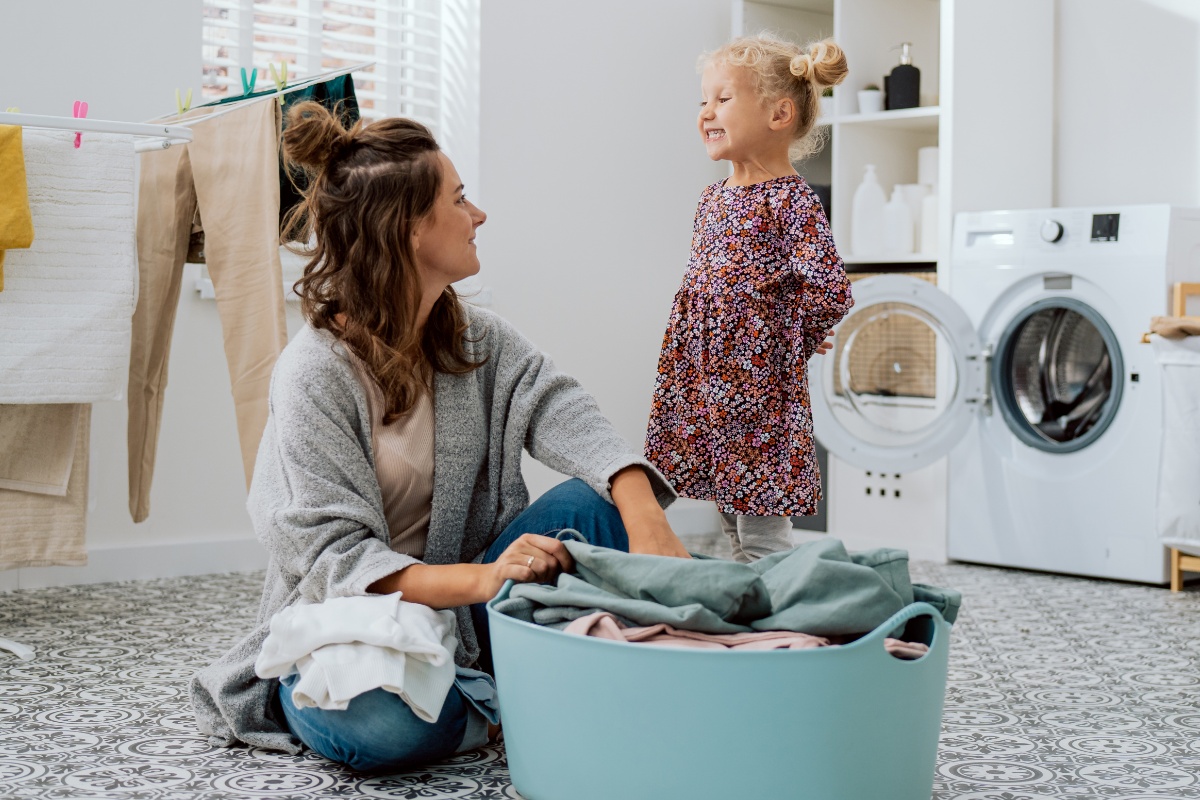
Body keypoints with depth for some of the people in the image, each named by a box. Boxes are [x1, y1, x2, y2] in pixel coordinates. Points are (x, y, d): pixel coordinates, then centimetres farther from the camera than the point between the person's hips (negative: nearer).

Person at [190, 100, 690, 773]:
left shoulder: (480, 341, 3)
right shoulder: (316, 372, -15)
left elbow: (573, 423, -14)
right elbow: (331, 554, -22)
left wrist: (647, 524, -34)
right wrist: (479, 578, -38)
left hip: (463, 603, 5)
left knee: (590, 506, -18)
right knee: (382, 726, -38)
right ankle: (483, 706, -7)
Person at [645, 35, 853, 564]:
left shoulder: (791, 201, -13)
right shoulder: (712, 198, 12)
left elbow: (830, 293, -20)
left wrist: (785, 343, -8)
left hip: (761, 395, -8)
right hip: (705, 386, 8)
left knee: (762, 537, -2)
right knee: (733, 526, 17)